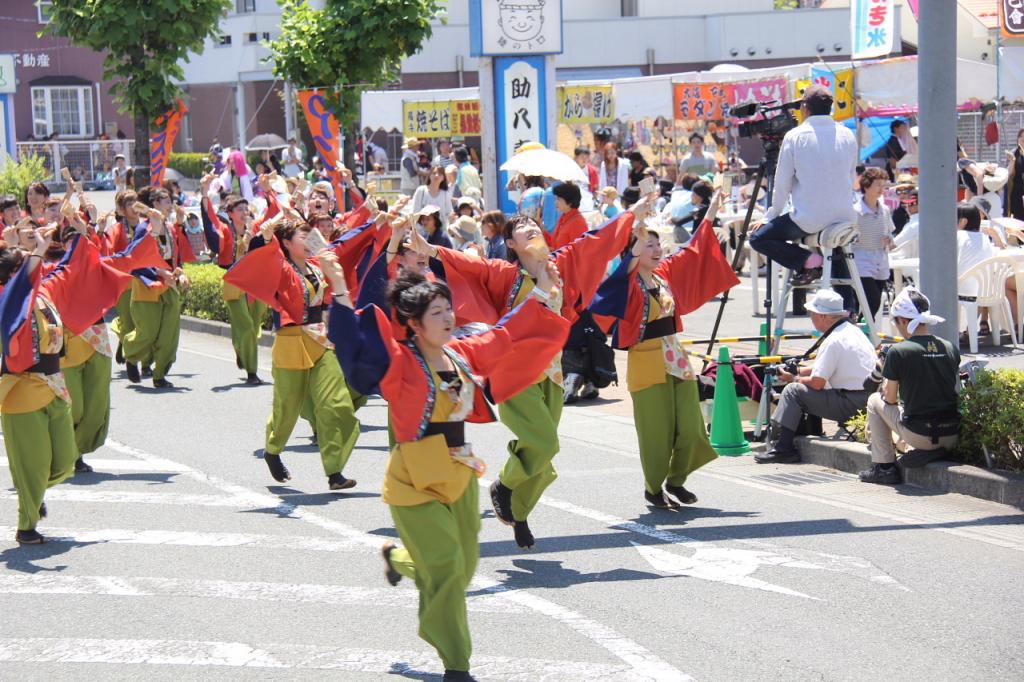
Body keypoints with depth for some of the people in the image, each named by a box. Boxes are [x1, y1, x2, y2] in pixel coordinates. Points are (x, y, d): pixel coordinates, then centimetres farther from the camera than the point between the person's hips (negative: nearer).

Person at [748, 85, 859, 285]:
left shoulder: (794, 136, -6)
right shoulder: (848, 136, 6)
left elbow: (782, 184, -3)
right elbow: (851, 179, 14)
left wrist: (770, 216, 10)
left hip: (809, 220, -5)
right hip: (844, 219, 5)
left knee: (758, 238, 9)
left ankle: (807, 260, -6)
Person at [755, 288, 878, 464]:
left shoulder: (833, 342, -17)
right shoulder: (852, 329, 13)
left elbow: (817, 383, -15)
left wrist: (793, 379, 4)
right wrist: (798, 371, 16)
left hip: (851, 404, -10)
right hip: (867, 399, 10)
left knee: (793, 390, -7)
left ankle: (783, 448, -7)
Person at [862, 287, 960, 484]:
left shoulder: (898, 351, -9)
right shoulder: (950, 348, 5)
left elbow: (890, 398, -1)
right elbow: (956, 392, 15)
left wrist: (885, 385, 22)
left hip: (921, 437, -6)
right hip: (953, 439, 6)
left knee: (875, 402, 18)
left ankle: (884, 467, 16)